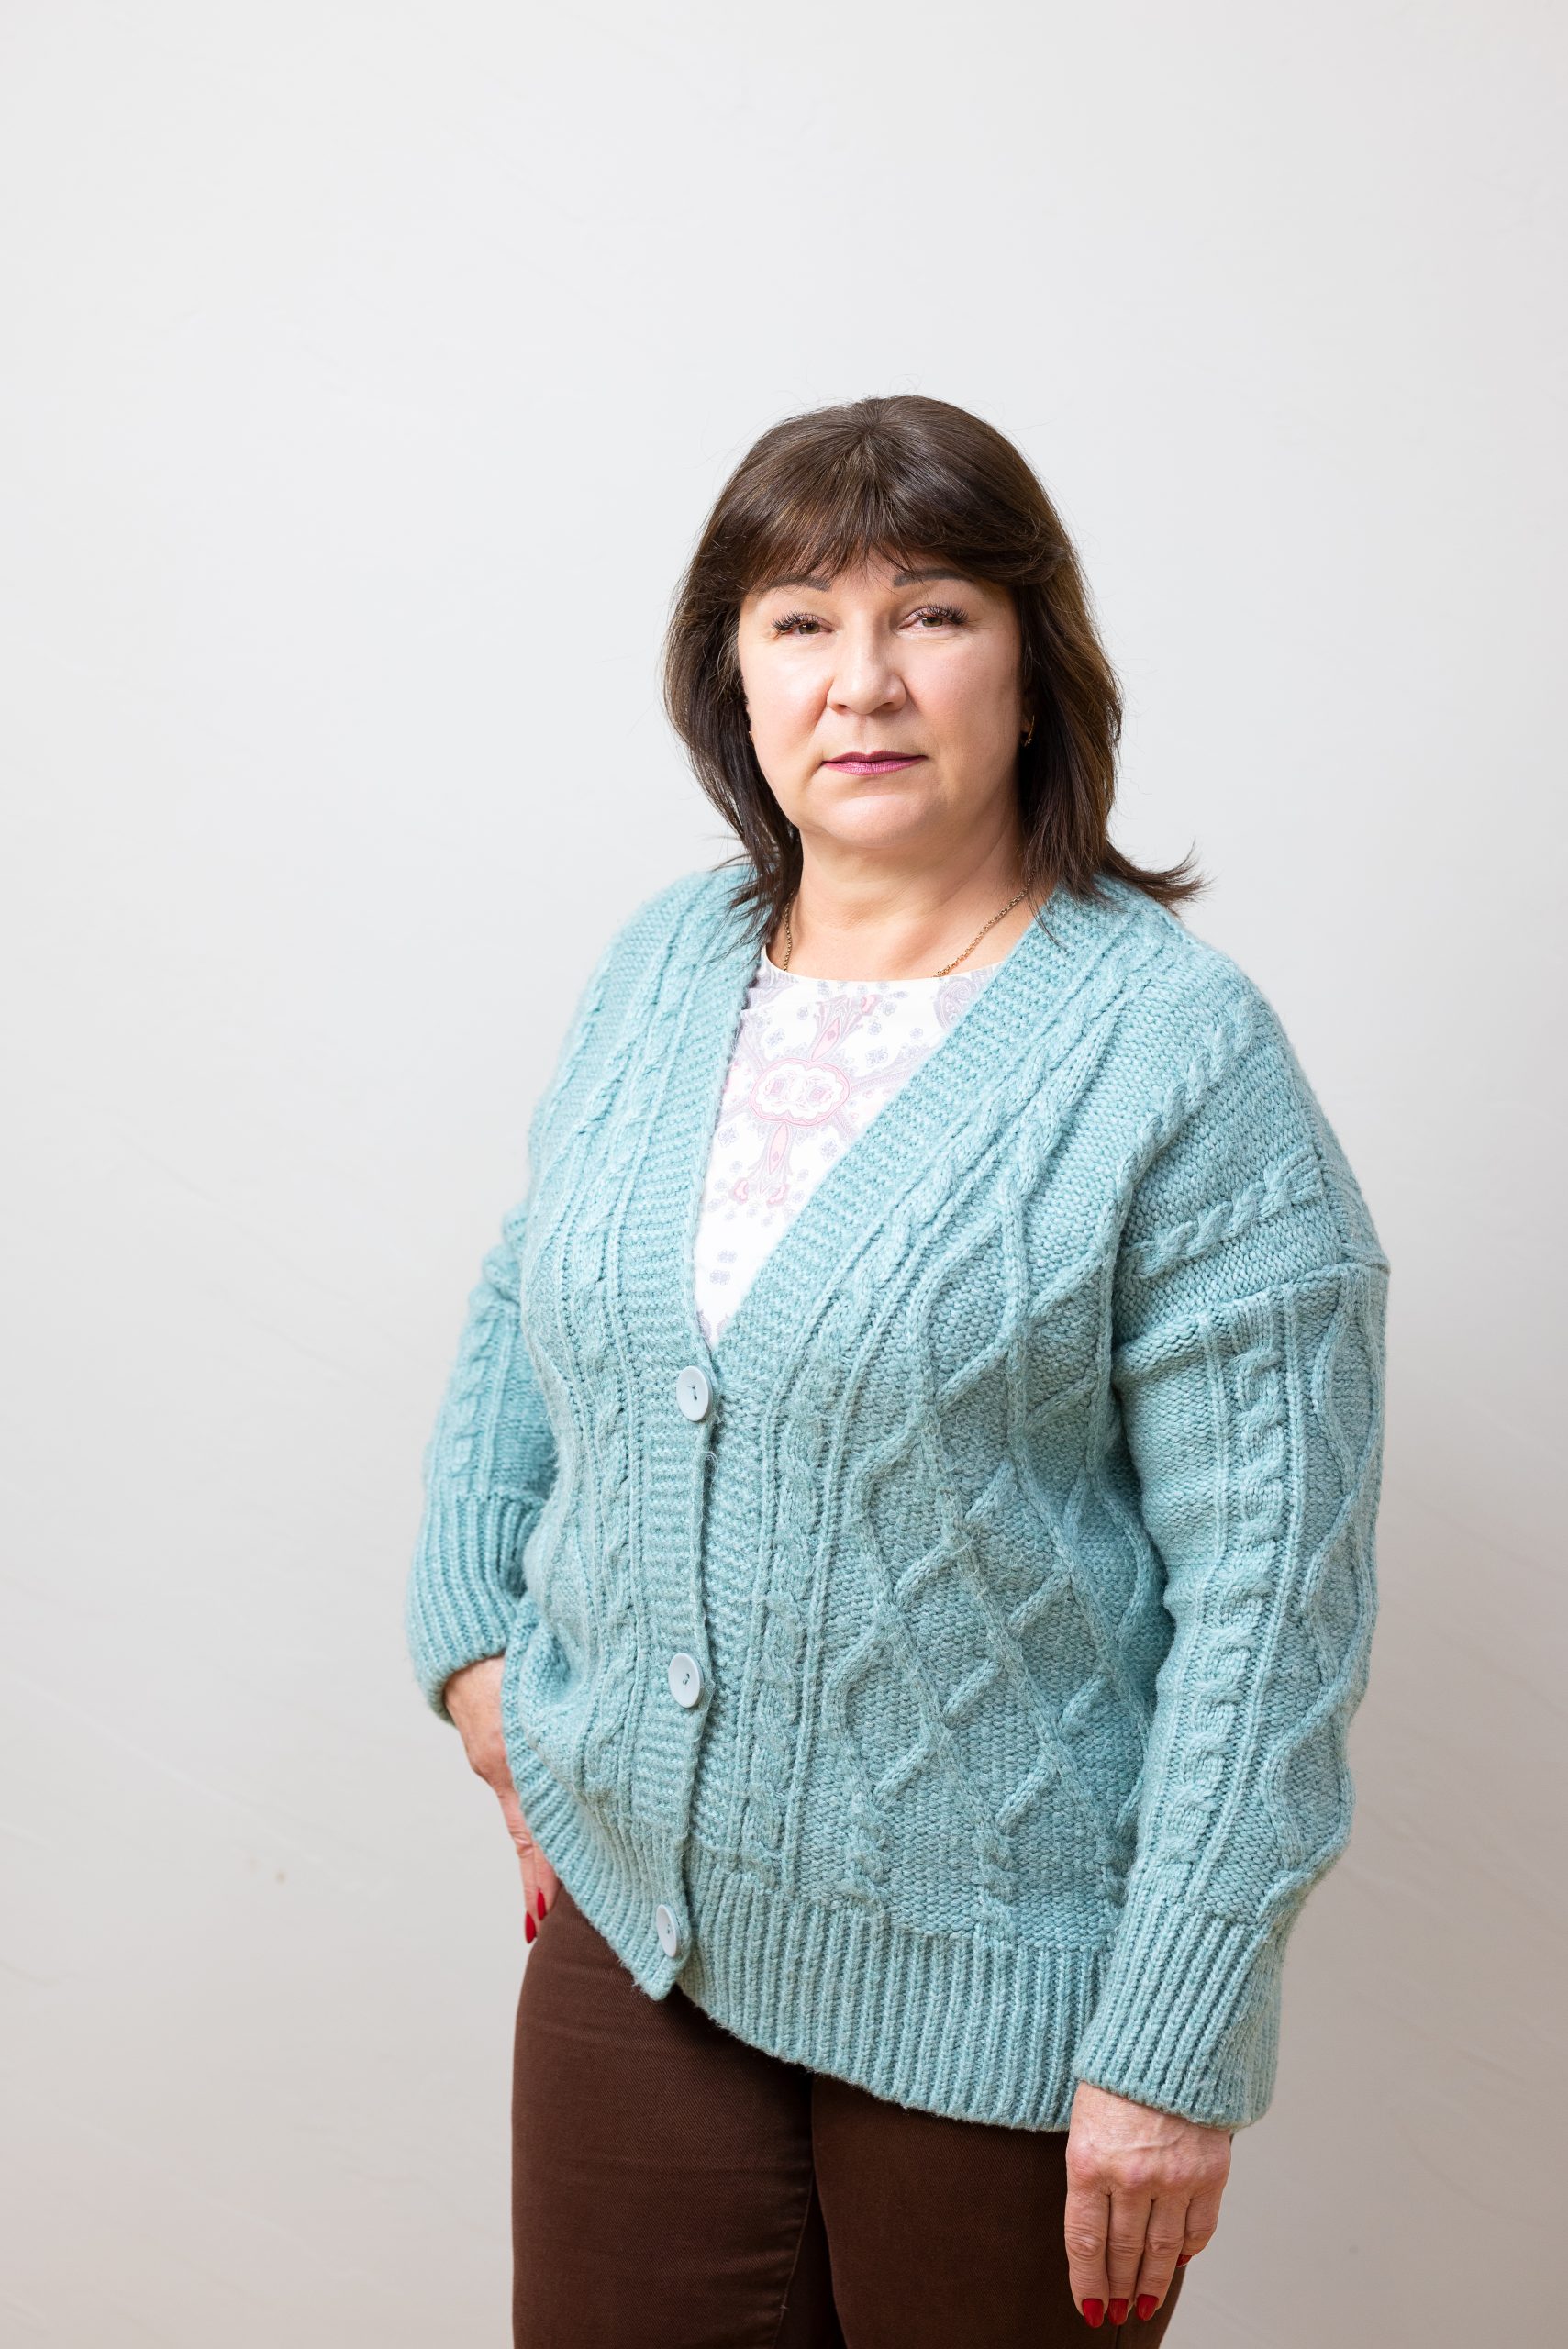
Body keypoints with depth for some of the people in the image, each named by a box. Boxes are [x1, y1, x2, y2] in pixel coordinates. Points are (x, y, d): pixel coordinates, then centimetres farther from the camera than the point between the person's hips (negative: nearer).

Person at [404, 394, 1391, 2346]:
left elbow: (1269, 1588, -17)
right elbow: (524, 1303, 19)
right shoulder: (661, 967, 2)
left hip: (995, 1997, -4)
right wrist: (472, 1623, 9)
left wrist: (1173, 2051, -17)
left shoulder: (1178, 1053, -15)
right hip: (632, 1913, 5)